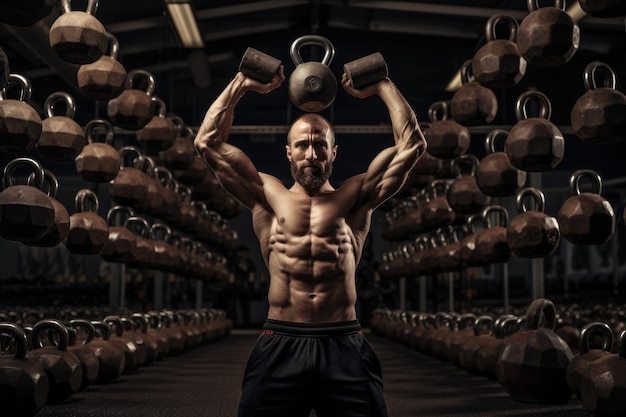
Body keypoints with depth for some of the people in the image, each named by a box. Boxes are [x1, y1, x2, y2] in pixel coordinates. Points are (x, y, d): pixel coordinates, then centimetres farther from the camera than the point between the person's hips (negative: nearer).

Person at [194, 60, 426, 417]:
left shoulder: (354, 197, 14)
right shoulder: (269, 196, 14)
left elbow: (412, 145, 10)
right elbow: (208, 142, 13)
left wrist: (383, 87, 15)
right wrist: (240, 86, 17)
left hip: (345, 347, 0)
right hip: (281, 346, 0)